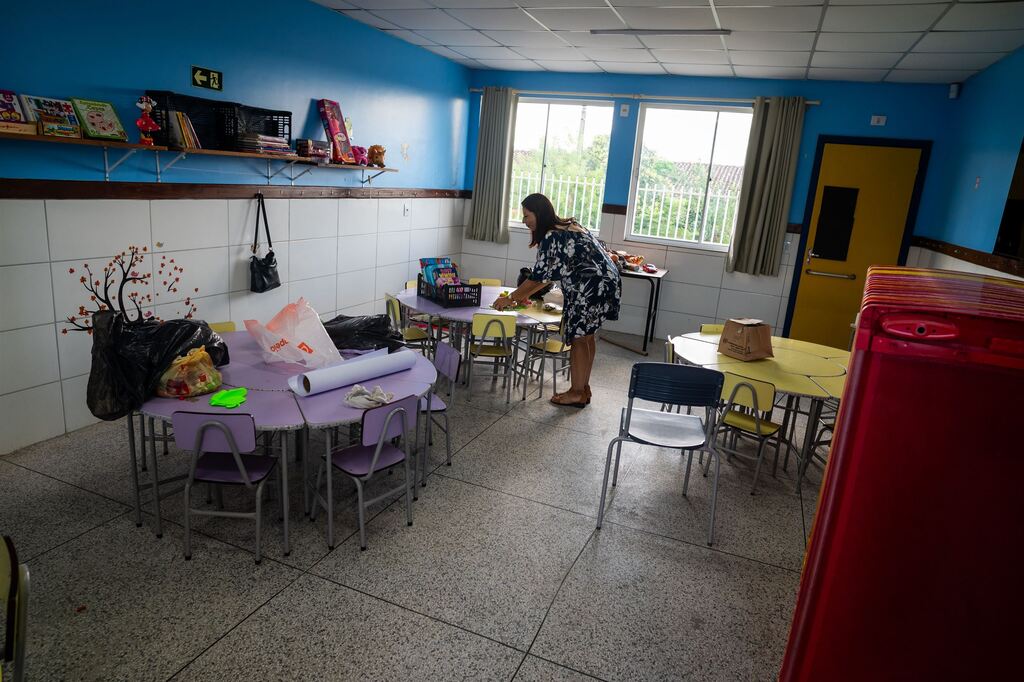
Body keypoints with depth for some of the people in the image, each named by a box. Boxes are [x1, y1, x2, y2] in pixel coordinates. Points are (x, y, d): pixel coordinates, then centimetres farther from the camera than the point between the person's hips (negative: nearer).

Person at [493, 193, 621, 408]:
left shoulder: (551, 237, -17)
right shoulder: (565, 228, 14)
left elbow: (539, 275, -14)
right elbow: (550, 272, 18)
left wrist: (511, 298, -4)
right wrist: (526, 294, 18)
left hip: (593, 287, -10)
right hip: (603, 283, 10)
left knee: (578, 337, -1)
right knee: (586, 336, 16)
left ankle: (577, 393, 8)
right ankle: (583, 387, 25)